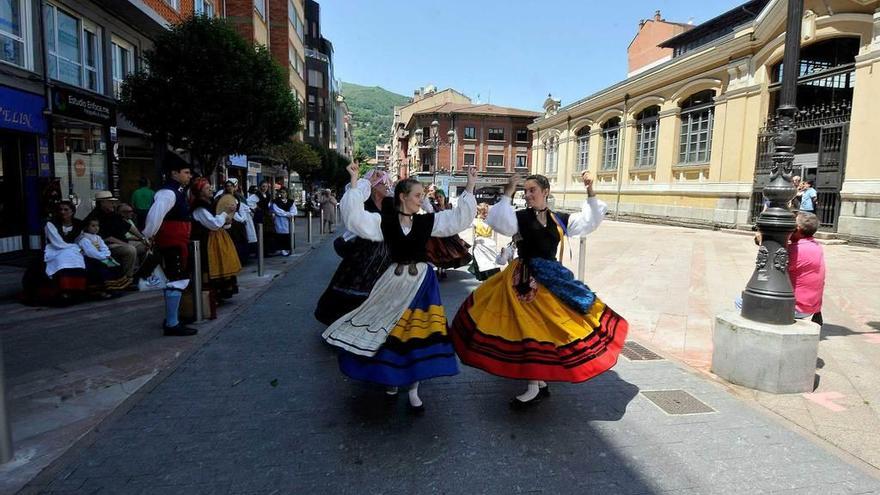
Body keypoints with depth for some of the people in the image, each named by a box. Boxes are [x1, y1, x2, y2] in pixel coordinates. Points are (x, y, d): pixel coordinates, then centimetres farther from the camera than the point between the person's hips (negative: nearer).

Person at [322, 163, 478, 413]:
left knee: (418, 333, 3)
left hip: (422, 281, 1)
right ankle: (392, 377, 33)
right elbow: (355, 216, -13)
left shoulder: (427, 221, 1)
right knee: (391, 331, 8)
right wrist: (355, 183, -19)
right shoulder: (385, 221, -4)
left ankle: (413, 389, 17)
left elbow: (459, 218, 1)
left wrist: (469, 188, -5)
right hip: (395, 280, -1)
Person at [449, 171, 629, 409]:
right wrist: (507, 195, -25)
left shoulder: (559, 219, 7)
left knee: (547, 329, 6)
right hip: (526, 280, -3)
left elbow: (590, 221, 14)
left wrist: (590, 193, 4)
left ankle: (537, 385, 18)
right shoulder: (520, 217, -3)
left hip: (552, 281, 3)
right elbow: (500, 222, -21)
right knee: (529, 329, 3)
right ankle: (538, 383, 19)